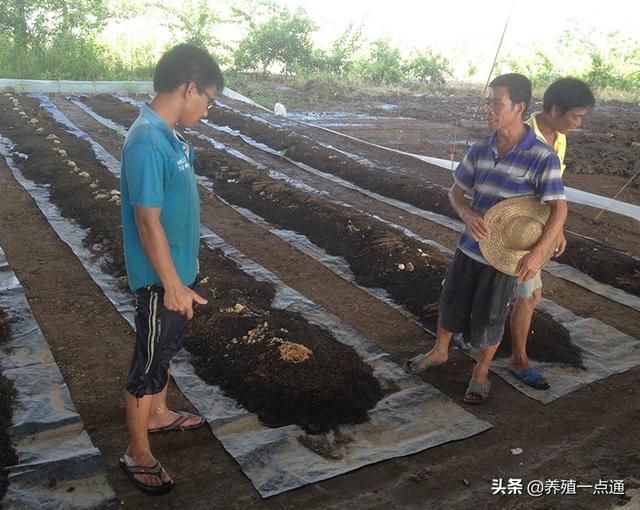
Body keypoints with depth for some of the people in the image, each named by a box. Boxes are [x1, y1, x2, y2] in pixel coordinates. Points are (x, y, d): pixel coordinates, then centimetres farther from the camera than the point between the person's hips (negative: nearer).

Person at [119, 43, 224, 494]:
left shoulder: (168, 135, 4)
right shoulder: (147, 143, -27)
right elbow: (148, 223, -25)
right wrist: (173, 285, -20)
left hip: (179, 269, 9)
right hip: (161, 279, -9)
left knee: (168, 347, 25)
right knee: (149, 362, 6)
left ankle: (158, 414, 46)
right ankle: (138, 453, 24)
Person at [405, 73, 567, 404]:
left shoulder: (542, 157, -17)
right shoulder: (480, 150, -2)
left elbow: (558, 209, -19)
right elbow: (456, 191, 6)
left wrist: (538, 253, -33)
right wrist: (468, 216, -17)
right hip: (470, 245, 4)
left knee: (488, 320, 10)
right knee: (450, 305, 19)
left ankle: (481, 372, 36)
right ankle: (440, 351, 46)